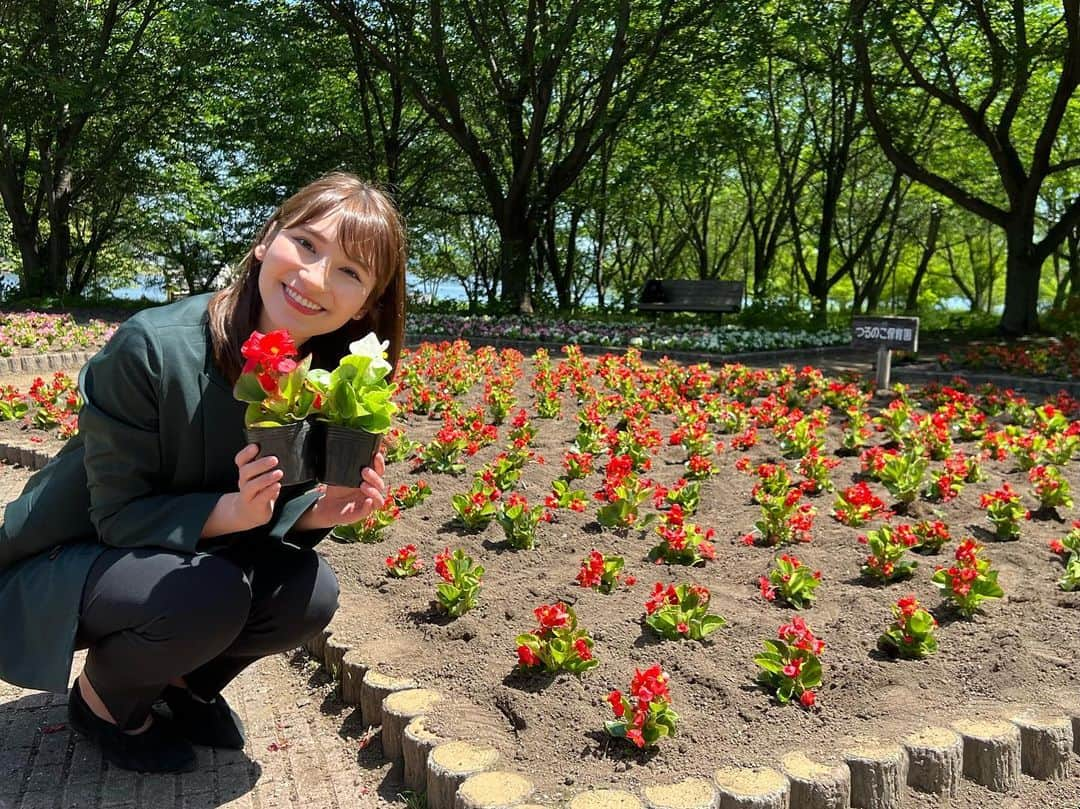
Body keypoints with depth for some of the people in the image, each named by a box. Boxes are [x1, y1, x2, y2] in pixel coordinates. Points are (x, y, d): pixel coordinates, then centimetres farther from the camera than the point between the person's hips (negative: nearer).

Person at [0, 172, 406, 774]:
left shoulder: (327, 382, -13)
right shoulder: (151, 348, -30)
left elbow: (282, 504, -5)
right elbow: (118, 516, -23)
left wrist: (322, 511, -28)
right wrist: (234, 510, -41)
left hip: (179, 558, 5)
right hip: (54, 569, -5)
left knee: (309, 592, -19)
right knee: (209, 596, -32)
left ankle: (184, 679, 12)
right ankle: (103, 699, 3)